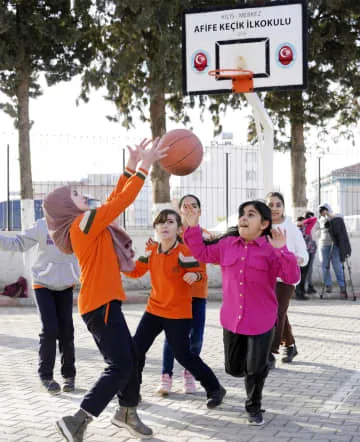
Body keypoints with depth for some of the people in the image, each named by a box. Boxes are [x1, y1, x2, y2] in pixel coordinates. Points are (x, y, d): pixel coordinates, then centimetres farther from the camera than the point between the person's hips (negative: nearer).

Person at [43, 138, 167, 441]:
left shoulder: (84, 225, 13)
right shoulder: (83, 223, -13)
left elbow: (114, 200, 18)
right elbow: (121, 202, -16)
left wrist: (132, 167, 16)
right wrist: (144, 166, -12)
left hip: (103, 302, 10)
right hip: (100, 303, -10)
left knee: (130, 357, 15)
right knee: (120, 365, -10)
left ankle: (127, 412, 27)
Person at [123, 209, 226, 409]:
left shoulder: (183, 251, -15)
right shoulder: (151, 250, 2)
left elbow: (199, 272, -12)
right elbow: (136, 271, 11)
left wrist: (194, 276, -35)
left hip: (179, 313, -6)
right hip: (154, 309, 6)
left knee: (183, 354, -6)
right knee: (137, 348, 4)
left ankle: (215, 389, 11)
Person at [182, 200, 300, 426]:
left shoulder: (271, 249, -11)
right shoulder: (226, 245, 2)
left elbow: (292, 277, -20)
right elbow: (202, 253, 17)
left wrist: (282, 251, -32)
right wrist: (193, 227, 6)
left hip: (261, 321, -4)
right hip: (232, 319, 4)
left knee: (256, 370, 0)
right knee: (233, 368, 13)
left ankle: (254, 408, 27)